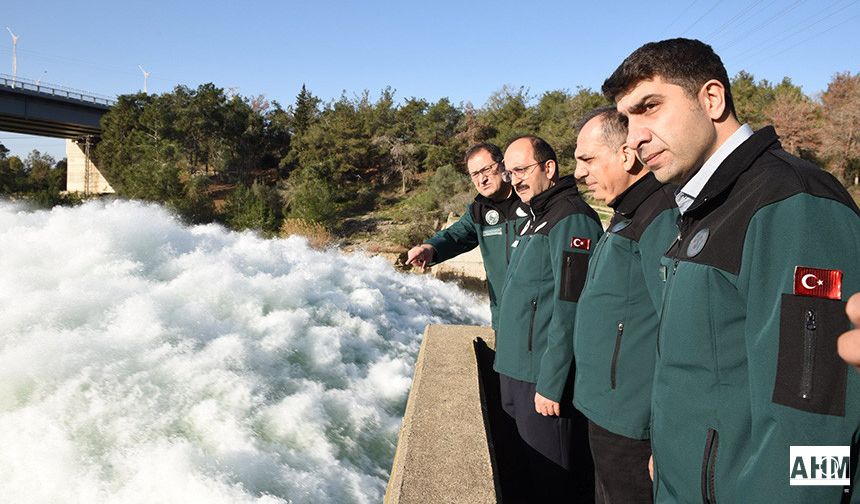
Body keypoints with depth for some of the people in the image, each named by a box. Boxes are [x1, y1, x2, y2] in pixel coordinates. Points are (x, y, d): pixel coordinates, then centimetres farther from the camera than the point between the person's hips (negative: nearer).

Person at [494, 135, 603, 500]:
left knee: (555, 483, 5)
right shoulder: (534, 219, 15)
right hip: (516, 374, 9)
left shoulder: (571, 220, -16)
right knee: (529, 473, 20)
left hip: (544, 379, -9)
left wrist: (550, 385, -22)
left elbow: (569, 311, -22)